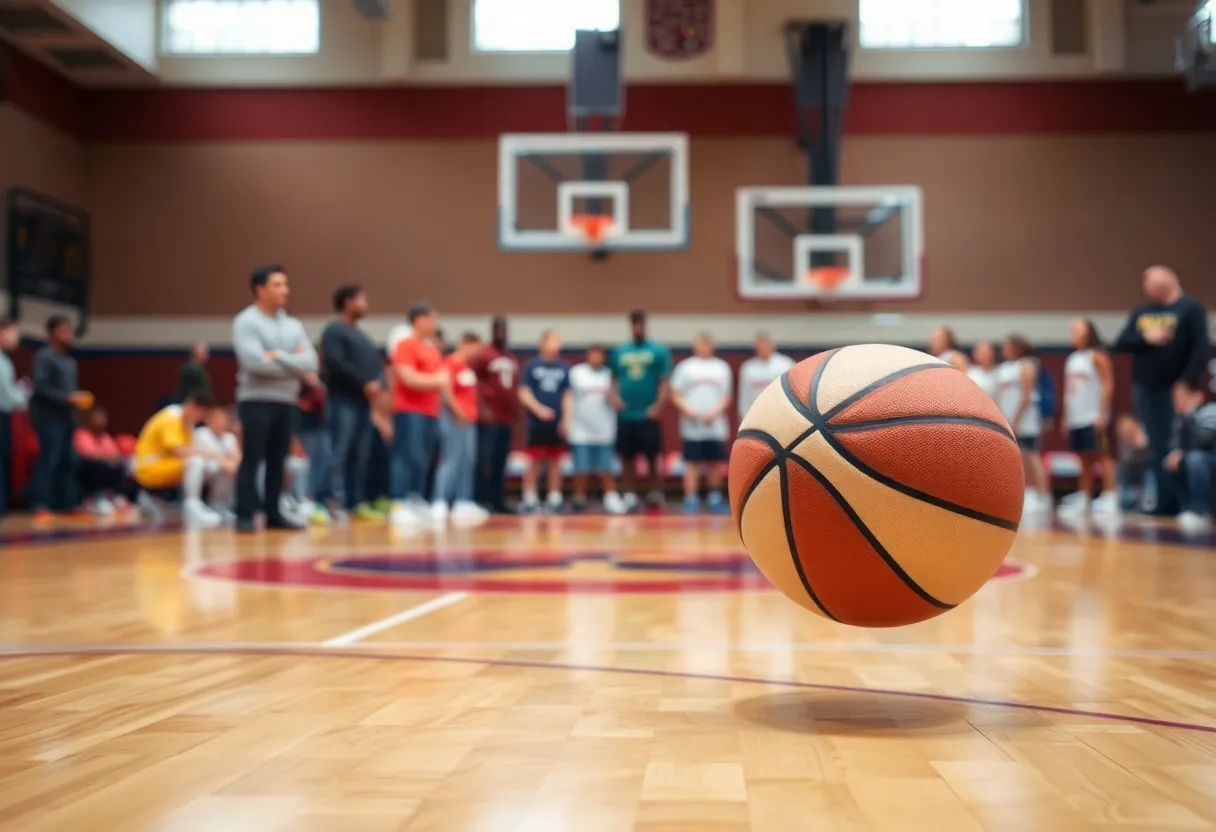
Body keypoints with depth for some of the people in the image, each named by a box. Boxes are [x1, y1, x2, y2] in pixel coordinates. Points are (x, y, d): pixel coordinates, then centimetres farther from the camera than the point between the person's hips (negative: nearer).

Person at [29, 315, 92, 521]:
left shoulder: (69, 359, 17)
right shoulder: (43, 356, -7)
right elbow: (41, 387, -16)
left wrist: (77, 398, 5)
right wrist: (68, 398, -20)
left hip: (66, 416, 8)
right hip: (49, 416, -8)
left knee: (68, 460, 6)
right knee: (48, 459, -11)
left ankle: (67, 503, 10)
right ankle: (40, 506, -10)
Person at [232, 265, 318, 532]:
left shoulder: (293, 325, 13)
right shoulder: (246, 322, -5)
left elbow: (310, 362, 2)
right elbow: (254, 362, -18)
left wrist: (278, 356, -13)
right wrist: (295, 366, -8)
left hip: (286, 400, 6)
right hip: (256, 400, -6)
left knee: (277, 461, 8)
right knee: (252, 459, -5)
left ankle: (273, 514, 13)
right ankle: (245, 515, -1)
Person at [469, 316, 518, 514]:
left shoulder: (512, 360, 18)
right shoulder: (483, 355, -3)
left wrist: (515, 410, 16)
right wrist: (481, 408, -17)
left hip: (506, 418, 7)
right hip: (488, 418, -7)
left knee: (500, 462, 9)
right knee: (483, 459, -9)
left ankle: (497, 500, 14)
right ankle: (480, 499, -6)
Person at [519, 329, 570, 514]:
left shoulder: (564, 368, 8)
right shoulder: (531, 366, 1)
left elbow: (567, 395, 8)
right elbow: (524, 394, -2)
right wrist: (539, 409, -15)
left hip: (557, 423, 2)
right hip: (536, 423, -2)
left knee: (555, 462, 6)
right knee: (534, 461, 0)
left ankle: (554, 499, 12)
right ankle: (530, 499, 7)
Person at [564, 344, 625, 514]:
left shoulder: (609, 375, 9)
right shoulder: (575, 372, 6)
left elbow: (617, 405, 9)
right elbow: (568, 398, 6)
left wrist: (611, 396, -13)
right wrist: (566, 421, 0)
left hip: (604, 431, 1)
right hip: (580, 431, -1)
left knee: (605, 468, 0)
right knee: (581, 468, 2)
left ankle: (611, 498, 3)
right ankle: (579, 498, 13)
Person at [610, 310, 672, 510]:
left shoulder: (659, 351, 0)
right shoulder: (619, 352, 10)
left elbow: (665, 381, -4)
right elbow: (613, 379, 16)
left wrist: (659, 405, -15)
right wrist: (613, 395, -4)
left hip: (648, 416, -3)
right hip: (625, 416, 3)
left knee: (653, 458, 0)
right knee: (627, 458, 6)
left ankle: (656, 494, 9)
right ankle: (630, 497, 13)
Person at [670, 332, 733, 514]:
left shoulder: (722, 367, 10)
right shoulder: (684, 367, 4)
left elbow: (726, 397, 7)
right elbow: (676, 396, 3)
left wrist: (714, 412, -9)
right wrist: (688, 410, -13)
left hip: (715, 426, 2)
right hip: (692, 426, -2)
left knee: (716, 463, 4)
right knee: (692, 463, -2)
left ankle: (715, 499, 16)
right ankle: (691, 501, 1)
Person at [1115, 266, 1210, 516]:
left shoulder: (1190, 308, -2)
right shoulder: (1140, 312, 15)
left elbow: (1201, 347, -10)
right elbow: (1121, 344, 8)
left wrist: (1188, 380, -20)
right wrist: (1146, 338, -10)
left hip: (1175, 390, -5)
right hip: (1145, 389, 5)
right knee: (1157, 451, 6)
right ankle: (1166, 504, 10)